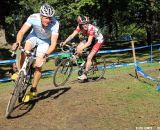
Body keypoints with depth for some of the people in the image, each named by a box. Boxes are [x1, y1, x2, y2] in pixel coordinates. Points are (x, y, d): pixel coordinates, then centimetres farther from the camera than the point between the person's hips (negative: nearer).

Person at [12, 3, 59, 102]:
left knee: (38, 66, -8)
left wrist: (46, 54, -54)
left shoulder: (55, 24, -36)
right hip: (34, 36, 1)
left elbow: (53, 44, -37)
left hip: (45, 41, -1)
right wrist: (18, 42, -56)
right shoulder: (33, 18, -33)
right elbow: (21, 32, -37)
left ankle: (33, 90, 11)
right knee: (25, 50, -30)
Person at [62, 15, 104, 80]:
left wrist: (81, 48, -56)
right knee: (78, 48, -16)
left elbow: (89, 42, -41)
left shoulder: (91, 28, -35)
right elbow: (72, 35, -26)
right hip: (90, 39, 6)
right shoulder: (79, 27, -20)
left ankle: (84, 75, -7)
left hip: (98, 40, -6)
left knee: (89, 57, -17)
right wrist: (64, 42, -41)